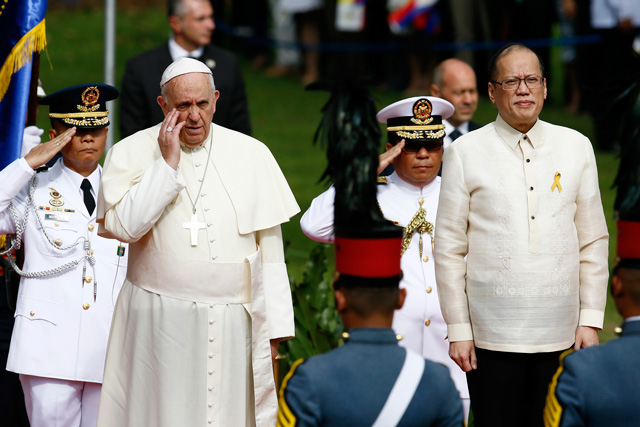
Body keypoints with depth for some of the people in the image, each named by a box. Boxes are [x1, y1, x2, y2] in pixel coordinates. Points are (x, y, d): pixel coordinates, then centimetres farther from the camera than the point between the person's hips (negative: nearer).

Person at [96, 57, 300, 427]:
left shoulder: (252, 154, 6)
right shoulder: (132, 153, 0)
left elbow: (270, 250, 7)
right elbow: (123, 226, -16)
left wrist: (274, 326, 3)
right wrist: (168, 163, -14)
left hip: (236, 323, 2)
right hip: (160, 324, -1)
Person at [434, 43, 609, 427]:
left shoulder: (576, 147, 8)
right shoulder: (465, 153, 1)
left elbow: (593, 241, 11)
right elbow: (449, 249, 2)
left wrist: (591, 320, 5)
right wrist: (458, 330, -1)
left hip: (559, 337, 2)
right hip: (492, 334, -2)